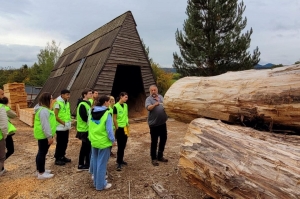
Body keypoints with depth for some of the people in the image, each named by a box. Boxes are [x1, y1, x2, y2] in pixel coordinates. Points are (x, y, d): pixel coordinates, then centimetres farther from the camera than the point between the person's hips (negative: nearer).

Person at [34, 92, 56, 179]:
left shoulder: (43, 108, 13)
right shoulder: (44, 110, -22)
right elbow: (45, 125, -26)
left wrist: (50, 135, 23)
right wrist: (49, 136, -24)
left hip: (42, 135, 11)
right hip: (44, 135, -11)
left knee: (41, 152, 18)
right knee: (42, 153, -3)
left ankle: (39, 169, 31)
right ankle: (41, 173, 6)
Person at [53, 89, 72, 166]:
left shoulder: (67, 103, 8)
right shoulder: (58, 103, -16)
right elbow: (55, 116, -18)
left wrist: (69, 121, 6)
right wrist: (63, 123, -16)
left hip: (66, 127, 8)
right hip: (60, 127, -8)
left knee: (65, 142, 15)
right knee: (60, 143, 1)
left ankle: (62, 156, 29)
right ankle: (57, 159, 13)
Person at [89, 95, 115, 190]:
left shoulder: (92, 112, 3)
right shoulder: (107, 114, -17)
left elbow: (90, 126, 10)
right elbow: (109, 129, -17)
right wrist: (112, 140, -7)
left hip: (94, 141, 7)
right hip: (104, 142, -7)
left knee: (95, 161, 17)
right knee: (102, 163, 4)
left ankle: (96, 181, 31)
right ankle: (101, 185, 15)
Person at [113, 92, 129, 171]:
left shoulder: (125, 105, 8)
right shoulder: (116, 106, -14)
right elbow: (114, 119, -13)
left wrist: (127, 124, 10)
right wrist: (117, 128, -12)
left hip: (125, 128, 7)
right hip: (119, 128, -7)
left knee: (123, 145, 13)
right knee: (120, 146, -3)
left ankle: (121, 160, 26)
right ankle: (119, 163, 5)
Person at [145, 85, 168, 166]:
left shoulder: (161, 97, 8)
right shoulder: (148, 99, -11)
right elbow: (148, 108, -30)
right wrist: (155, 104, -47)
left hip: (162, 123, 6)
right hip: (154, 124, -6)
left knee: (163, 139, 15)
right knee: (154, 141, 2)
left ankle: (160, 156, 30)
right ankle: (154, 158, 16)